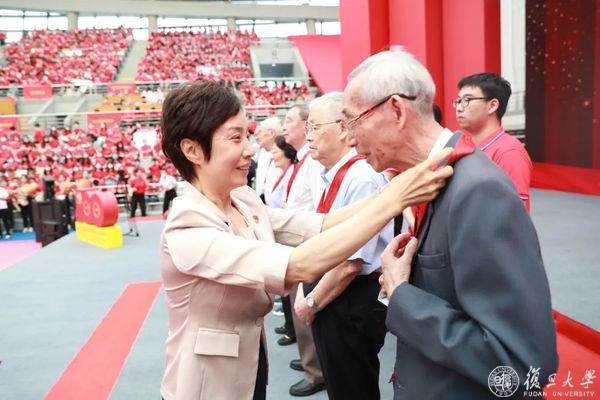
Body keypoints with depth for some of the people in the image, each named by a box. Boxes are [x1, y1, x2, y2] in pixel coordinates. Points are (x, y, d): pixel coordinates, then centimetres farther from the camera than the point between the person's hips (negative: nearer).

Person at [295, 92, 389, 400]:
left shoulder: (362, 179, -23)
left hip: (352, 303, -9)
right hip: (327, 299, 9)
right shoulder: (329, 176, 7)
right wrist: (306, 292, 9)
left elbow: (351, 263, -26)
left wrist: (311, 303, -13)